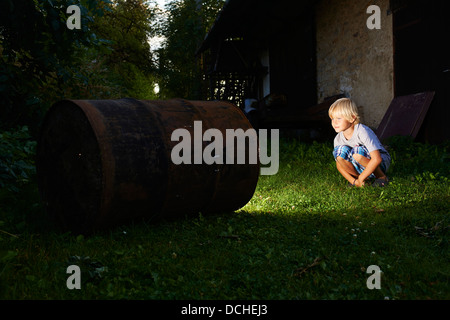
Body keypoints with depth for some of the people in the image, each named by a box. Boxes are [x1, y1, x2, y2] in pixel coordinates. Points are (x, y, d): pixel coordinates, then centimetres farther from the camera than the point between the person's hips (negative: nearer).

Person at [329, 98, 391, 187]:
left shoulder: (362, 132, -26)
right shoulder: (338, 139, -7)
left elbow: (377, 159, -33)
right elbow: (339, 164, 1)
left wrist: (361, 178, -26)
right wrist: (354, 181, -13)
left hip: (382, 162, -4)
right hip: (362, 169, 5)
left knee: (357, 152, -34)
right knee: (339, 151, -21)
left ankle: (382, 177, -11)